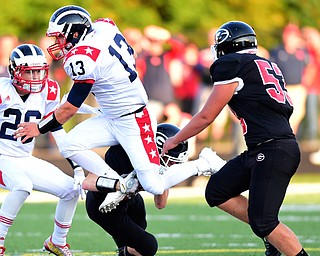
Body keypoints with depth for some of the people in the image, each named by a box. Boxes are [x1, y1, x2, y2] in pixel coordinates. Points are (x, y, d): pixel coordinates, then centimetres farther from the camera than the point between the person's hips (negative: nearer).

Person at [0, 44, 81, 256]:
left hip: (26, 160, 6)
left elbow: (58, 131, 5)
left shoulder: (47, 92, -2)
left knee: (71, 189, -1)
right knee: (23, 185, -36)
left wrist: (76, 166, 2)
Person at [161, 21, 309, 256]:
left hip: (272, 151, -9)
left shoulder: (233, 66, -4)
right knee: (217, 192, 12)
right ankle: (275, 237, 12)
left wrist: (174, 141, 13)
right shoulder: (268, 66, 21)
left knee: (263, 222, -11)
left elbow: (206, 117, 0)